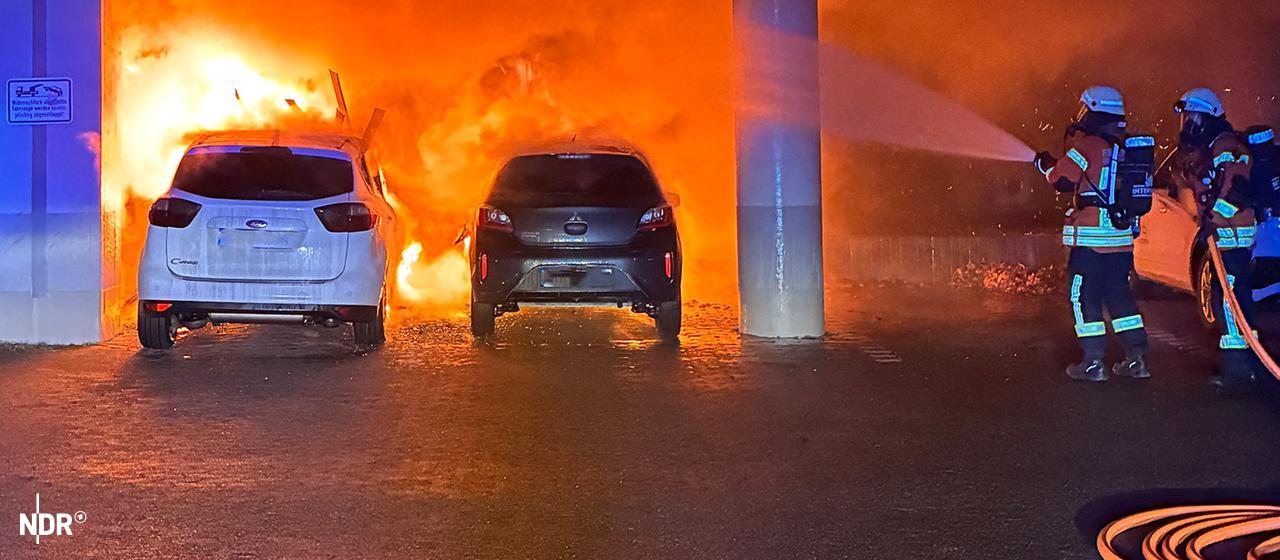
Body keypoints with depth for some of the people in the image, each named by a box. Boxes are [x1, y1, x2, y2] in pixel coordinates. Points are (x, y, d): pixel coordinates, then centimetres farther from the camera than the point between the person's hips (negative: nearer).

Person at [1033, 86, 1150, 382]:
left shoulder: (1087, 145, -11)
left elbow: (1061, 180, -10)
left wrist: (1046, 164, 11)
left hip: (1090, 236, -7)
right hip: (1121, 237, 7)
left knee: (1085, 298, 2)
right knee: (1120, 295, 14)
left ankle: (1093, 362, 1)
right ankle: (1137, 358, 12)